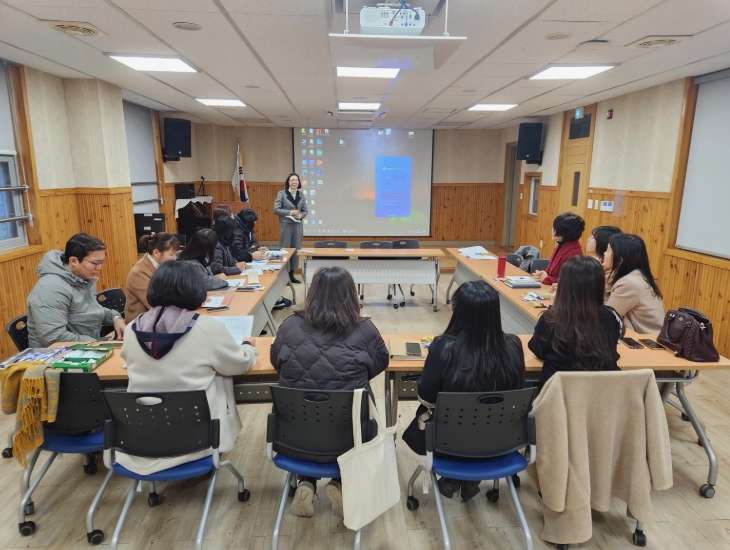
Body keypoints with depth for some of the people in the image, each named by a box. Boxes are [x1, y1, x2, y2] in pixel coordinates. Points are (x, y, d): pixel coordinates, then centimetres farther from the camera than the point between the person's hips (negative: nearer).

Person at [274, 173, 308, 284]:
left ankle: (291, 274, 17)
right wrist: (290, 212, -18)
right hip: (286, 225, -4)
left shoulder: (301, 195, 8)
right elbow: (276, 209, -11)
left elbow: (305, 210, 11)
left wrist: (301, 215, -11)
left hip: (298, 225, 5)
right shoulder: (281, 193, -5)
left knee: (296, 249, 8)